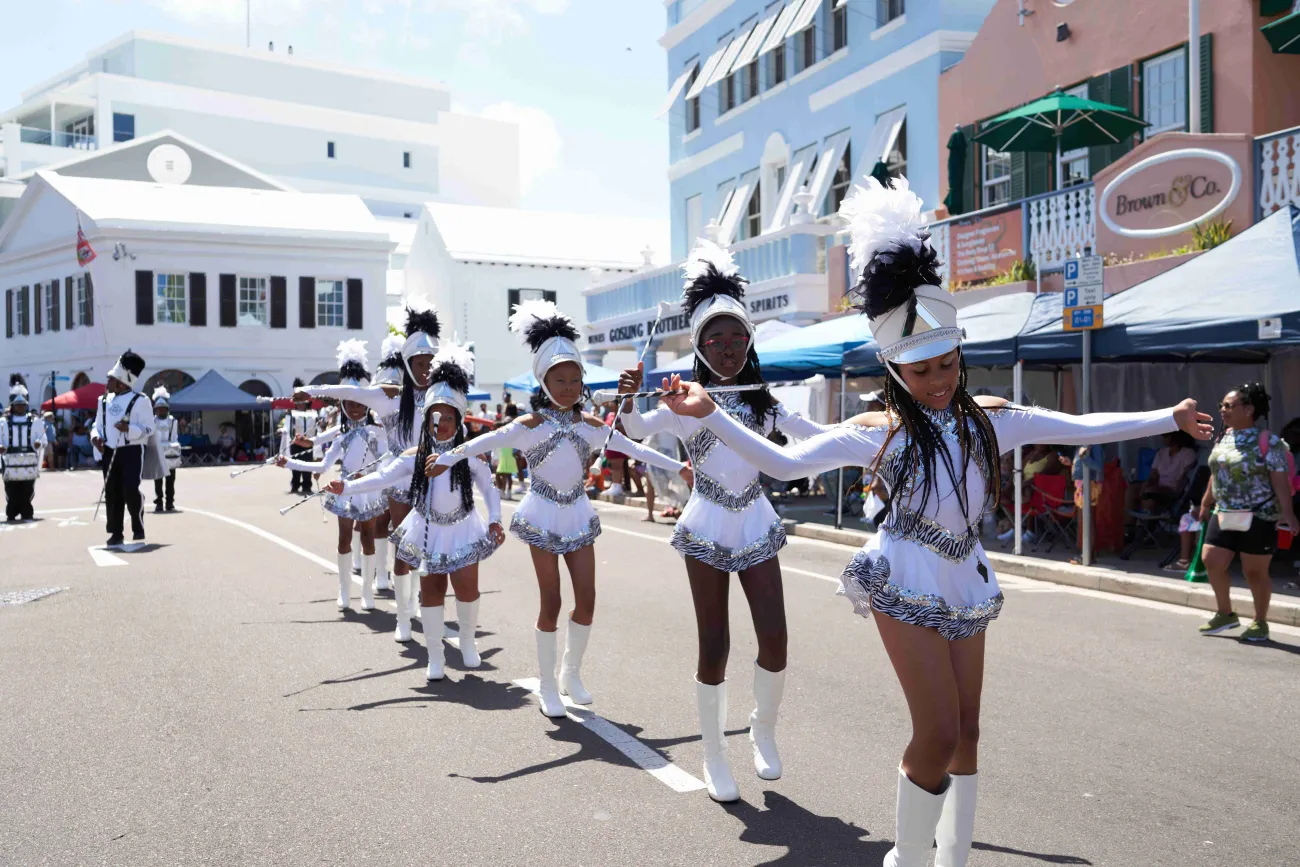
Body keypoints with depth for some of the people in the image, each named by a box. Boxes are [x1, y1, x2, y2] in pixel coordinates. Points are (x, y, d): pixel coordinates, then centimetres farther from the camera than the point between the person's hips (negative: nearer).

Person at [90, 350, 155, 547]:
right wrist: (95, 436, -2)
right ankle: (116, 533, 12)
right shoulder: (104, 400, 12)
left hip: (132, 451, -6)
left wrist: (129, 429, -25)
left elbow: (148, 428, -8)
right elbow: (97, 424, 19)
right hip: (110, 452, 6)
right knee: (112, 493, 5)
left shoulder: (140, 401, -7)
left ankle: (138, 529, 5)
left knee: (131, 489, -13)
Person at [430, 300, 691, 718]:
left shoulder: (591, 424, 2)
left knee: (586, 599, 3)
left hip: (577, 515, 4)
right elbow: (487, 442, -18)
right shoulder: (530, 424, -9)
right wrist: (447, 458, -30)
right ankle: (548, 687, 14)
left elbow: (633, 447, 6)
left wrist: (677, 467, 7)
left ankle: (572, 672, 25)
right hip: (544, 515, -4)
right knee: (551, 603, -1)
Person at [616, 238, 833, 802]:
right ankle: (714, 757, 18)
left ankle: (764, 731, 25)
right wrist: (628, 399, -41)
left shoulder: (764, 400, 6)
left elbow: (819, 437, 12)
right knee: (714, 648, 1)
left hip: (756, 523, 3)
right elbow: (636, 431, -21)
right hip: (708, 526, -3)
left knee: (774, 639, -3)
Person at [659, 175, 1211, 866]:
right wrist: (708, 414, -25)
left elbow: (1080, 428, 13)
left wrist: (1168, 418, 16)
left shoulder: (988, 418, 4)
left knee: (966, 731, 11)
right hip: (908, 582, -5)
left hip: (964, 581, 5)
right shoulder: (879, 432, -9)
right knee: (938, 734, -9)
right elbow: (784, 462, -15)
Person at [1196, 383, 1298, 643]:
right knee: (1211, 561, 2)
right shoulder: (1223, 437, 7)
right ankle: (1226, 614, 21)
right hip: (1224, 514, 7)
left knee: (1255, 571, 2)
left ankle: (1260, 623, 19)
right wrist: (1206, 502, 22)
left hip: (1258, 517, -6)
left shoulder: (1267, 442, -12)